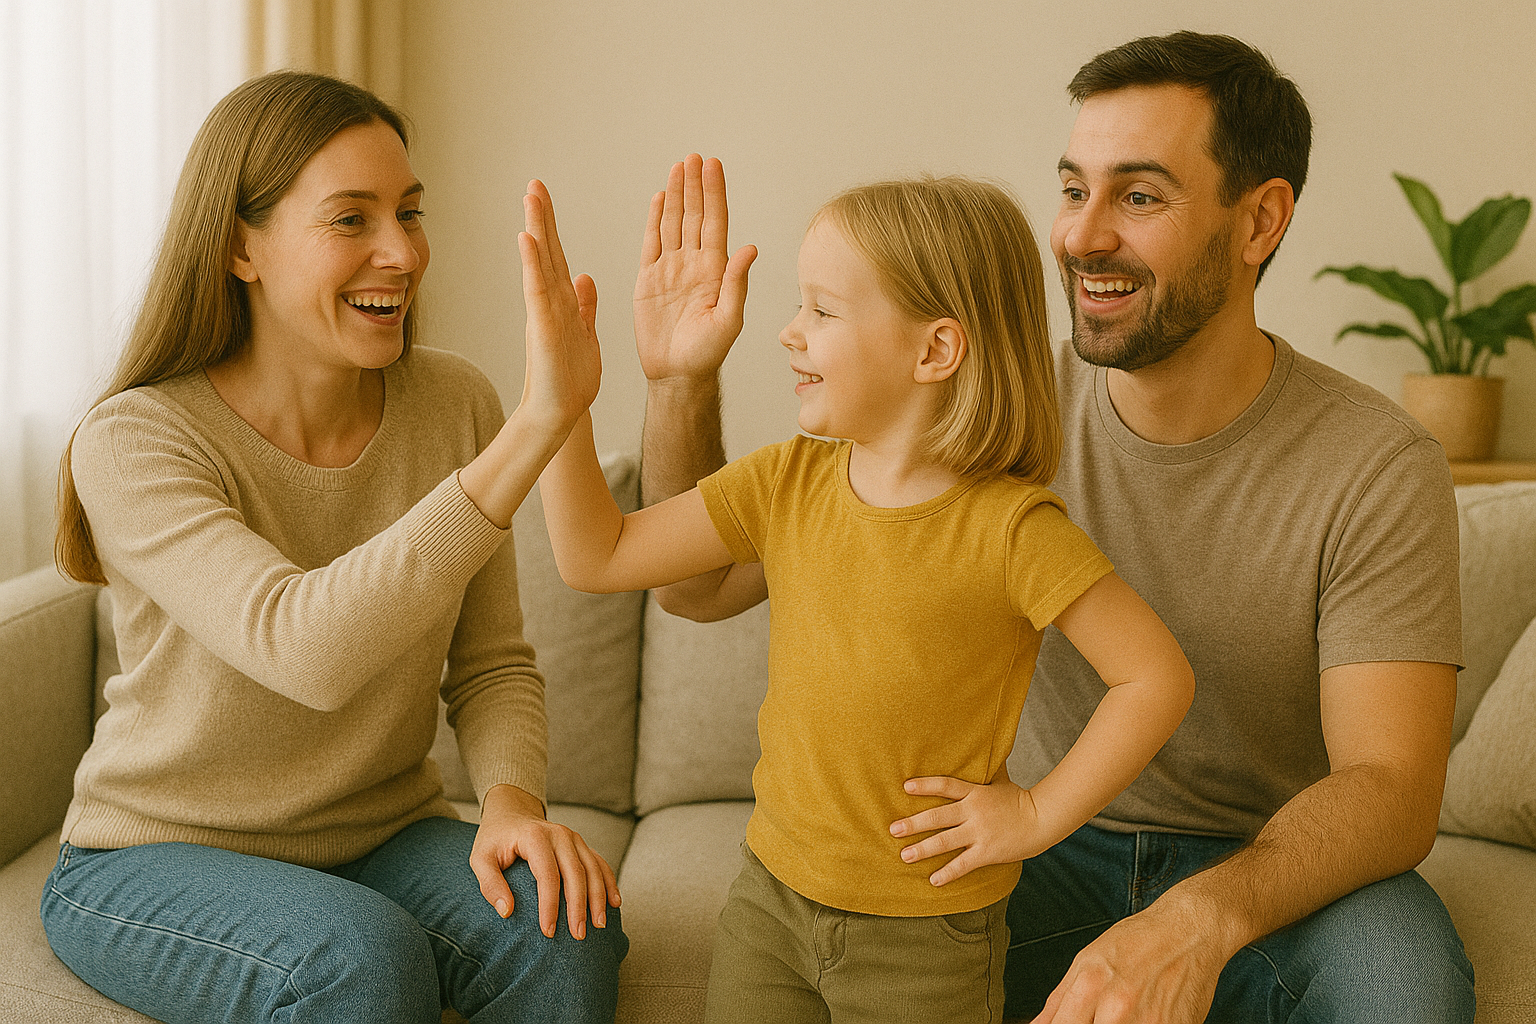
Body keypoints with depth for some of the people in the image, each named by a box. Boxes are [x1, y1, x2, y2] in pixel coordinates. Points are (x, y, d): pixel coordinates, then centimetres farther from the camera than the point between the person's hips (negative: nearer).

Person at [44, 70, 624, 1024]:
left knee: (566, 929, -25)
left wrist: (511, 800, -21)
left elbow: (493, 664, 1)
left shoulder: (454, 403, -6)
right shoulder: (135, 442, -20)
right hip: (157, 858, -3)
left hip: (383, 835, 4)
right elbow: (306, 651, -37)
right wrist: (532, 433, -42)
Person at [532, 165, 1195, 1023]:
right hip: (772, 894, 5)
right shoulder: (788, 484, -3)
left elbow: (1158, 675, -15)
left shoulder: (1009, 528, -19)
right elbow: (597, 555, -1)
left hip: (926, 932, -4)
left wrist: (1037, 814, -13)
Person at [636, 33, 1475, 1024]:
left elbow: (1391, 787, -21)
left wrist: (1200, 918, -40)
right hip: (1052, 846, 1)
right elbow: (700, 587, -7)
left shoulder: (1377, 467, -15)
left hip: (1276, 868, 0)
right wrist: (682, 382, -25)